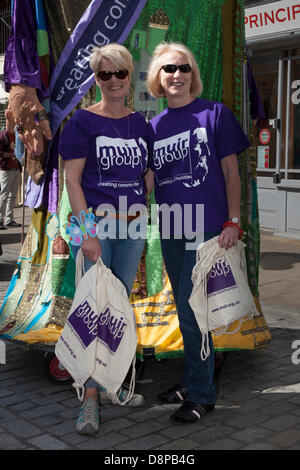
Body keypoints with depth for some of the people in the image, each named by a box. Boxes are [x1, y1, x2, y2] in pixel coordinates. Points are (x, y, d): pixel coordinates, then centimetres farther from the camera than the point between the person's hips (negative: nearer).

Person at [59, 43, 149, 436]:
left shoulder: (140, 123, 10)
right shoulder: (83, 121, -4)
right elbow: (72, 180, -9)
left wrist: (139, 211, 4)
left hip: (132, 226, 5)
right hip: (95, 222, -5)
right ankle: (90, 398, 2)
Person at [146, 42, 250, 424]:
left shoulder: (215, 114, -2)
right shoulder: (154, 126, 10)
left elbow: (230, 171, -3)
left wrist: (232, 221, -10)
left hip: (207, 228, -5)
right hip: (170, 231, 5)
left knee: (190, 309, -6)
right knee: (186, 309, 14)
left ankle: (201, 394, 8)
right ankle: (193, 379, 30)